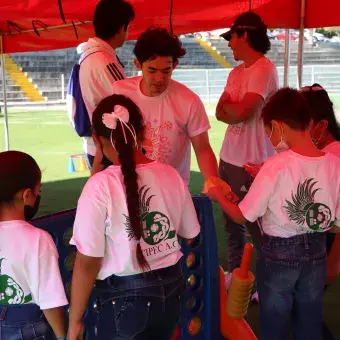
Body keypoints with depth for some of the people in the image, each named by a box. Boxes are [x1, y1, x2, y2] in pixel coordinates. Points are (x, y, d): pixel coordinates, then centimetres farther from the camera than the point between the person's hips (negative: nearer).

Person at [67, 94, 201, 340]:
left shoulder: (100, 186, -19)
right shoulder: (170, 174, -5)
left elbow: (88, 262, -16)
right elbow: (190, 234, 8)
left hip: (126, 297, -5)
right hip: (172, 288, 5)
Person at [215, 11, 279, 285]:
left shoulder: (264, 69, -14)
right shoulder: (236, 73, 12)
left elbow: (241, 111, -23)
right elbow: (221, 113, 6)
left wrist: (227, 105, -3)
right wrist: (234, 110, -14)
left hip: (251, 162, -8)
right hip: (229, 157, 8)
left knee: (256, 226, 1)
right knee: (232, 222, 16)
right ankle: (234, 273, 31)